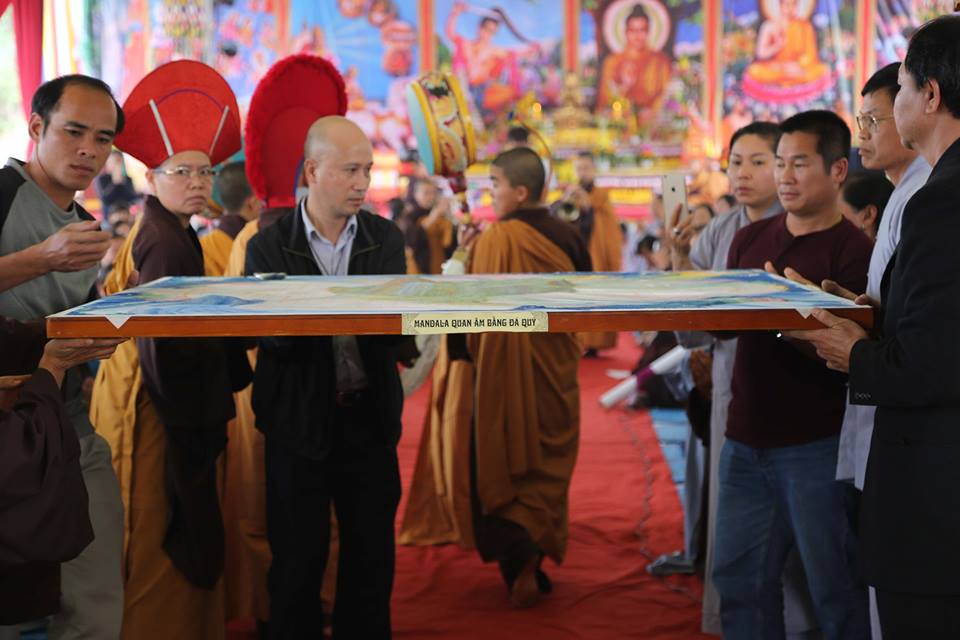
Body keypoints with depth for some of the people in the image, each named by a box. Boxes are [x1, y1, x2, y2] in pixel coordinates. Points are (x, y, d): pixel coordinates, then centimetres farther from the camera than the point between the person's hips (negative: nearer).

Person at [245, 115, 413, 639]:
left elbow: (396, 331, -3)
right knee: (297, 562, 7)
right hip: (299, 421, -2)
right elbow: (276, 334, -17)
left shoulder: (386, 239, 3)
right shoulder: (269, 247, -5)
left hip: (370, 418, 3)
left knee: (372, 559, 10)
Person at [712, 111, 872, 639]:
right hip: (745, 441, 6)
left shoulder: (854, 250, -8)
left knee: (834, 590, 5)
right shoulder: (749, 240, 11)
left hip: (815, 446, -6)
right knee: (739, 580, 12)